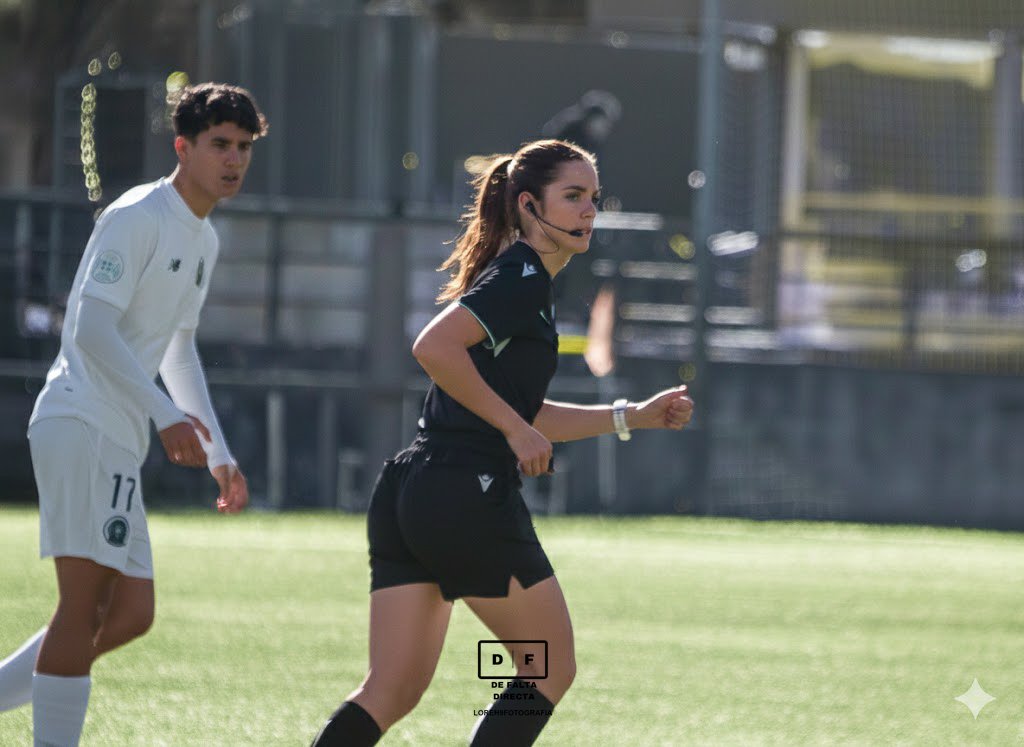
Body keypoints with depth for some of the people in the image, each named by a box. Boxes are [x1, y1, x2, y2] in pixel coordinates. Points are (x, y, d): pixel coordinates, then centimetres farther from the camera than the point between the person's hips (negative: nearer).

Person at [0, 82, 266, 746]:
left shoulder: (204, 240, 19)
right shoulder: (137, 217, -10)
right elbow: (91, 330, -19)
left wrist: (219, 455, 23)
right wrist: (166, 416, -25)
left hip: (117, 443, 10)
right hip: (80, 424, -10)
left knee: (130, 614, 7)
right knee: (84, 604, -13)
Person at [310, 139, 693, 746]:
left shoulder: (520, 278, 22)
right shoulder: (522, 279, -9)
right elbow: (433, 346, -24)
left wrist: (632, 416, 26)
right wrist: (514, 427, -18)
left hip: (405, 495, 9)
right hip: (471, 500, -9)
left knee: (392, 692, 5)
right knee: (552, 668, 7)